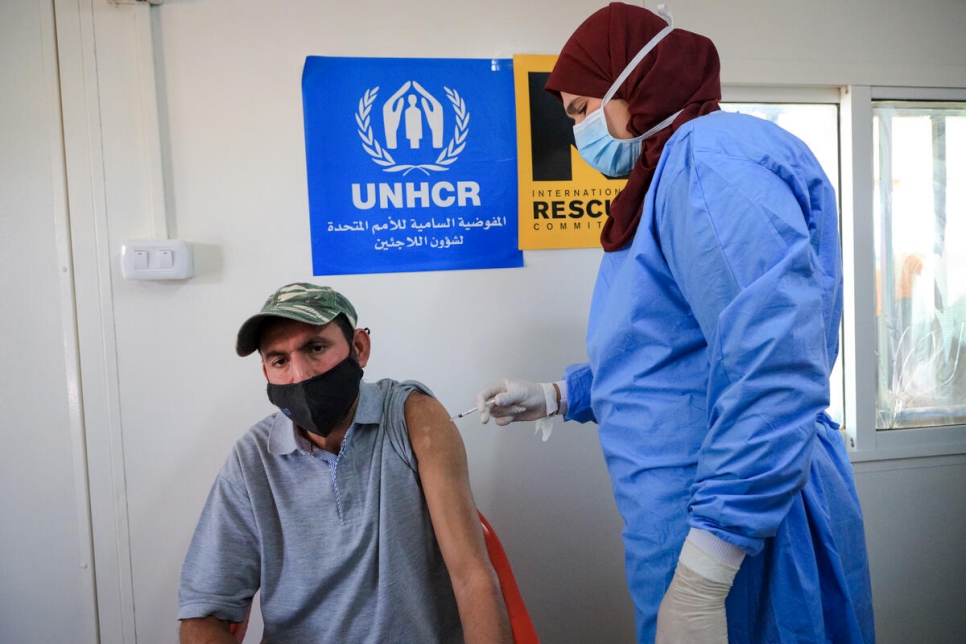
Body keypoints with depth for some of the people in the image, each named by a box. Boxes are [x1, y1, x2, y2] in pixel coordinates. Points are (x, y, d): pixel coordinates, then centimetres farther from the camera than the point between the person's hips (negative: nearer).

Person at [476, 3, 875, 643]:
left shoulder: (710, 154, -17)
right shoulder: (668, 175, 16)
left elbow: (774, 368, -28)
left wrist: (701, 577, -28)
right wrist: (557, 396, 20)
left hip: (746, 532, -10)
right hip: (701, 519, 10)